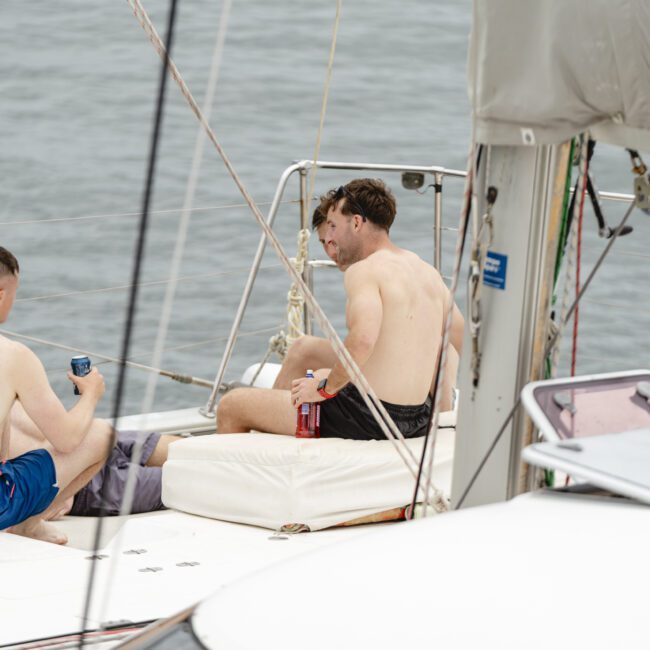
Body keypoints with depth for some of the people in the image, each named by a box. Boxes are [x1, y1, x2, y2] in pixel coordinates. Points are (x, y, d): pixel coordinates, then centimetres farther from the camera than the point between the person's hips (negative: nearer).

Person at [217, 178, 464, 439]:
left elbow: (362, 339, -34)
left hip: (367, 417, -9)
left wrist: (326, 387, -19)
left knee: (231, 407, 3)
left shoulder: (364, 271, -15)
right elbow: (461, 342, 20)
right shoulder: (429, 273, 11)